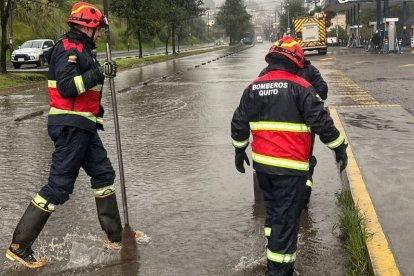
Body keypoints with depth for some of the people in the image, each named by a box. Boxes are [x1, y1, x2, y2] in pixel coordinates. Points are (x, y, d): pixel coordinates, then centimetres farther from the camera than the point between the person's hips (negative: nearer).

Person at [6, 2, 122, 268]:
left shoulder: (80, 49, 19)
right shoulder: (69, 48, -13)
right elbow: (66, 87, -25)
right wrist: (98, 73, -25)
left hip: (82, 126, 11)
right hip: (71, 125, -11)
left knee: (103, 173, 13)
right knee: (59, 185, -9)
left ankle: (115, 235, 23)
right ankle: (19, 246, -1)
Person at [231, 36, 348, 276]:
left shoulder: (253, 88, 7)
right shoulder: (300, 87, -10)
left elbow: (239, 123, 12)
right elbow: (322, 121, -11)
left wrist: (240, 151, 25)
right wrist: (339, 148, 1)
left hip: (262, 163, 6)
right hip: (290, 166, -6)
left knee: (273, 210, 23)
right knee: (286, 217, 1)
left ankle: (274, 252, 35)